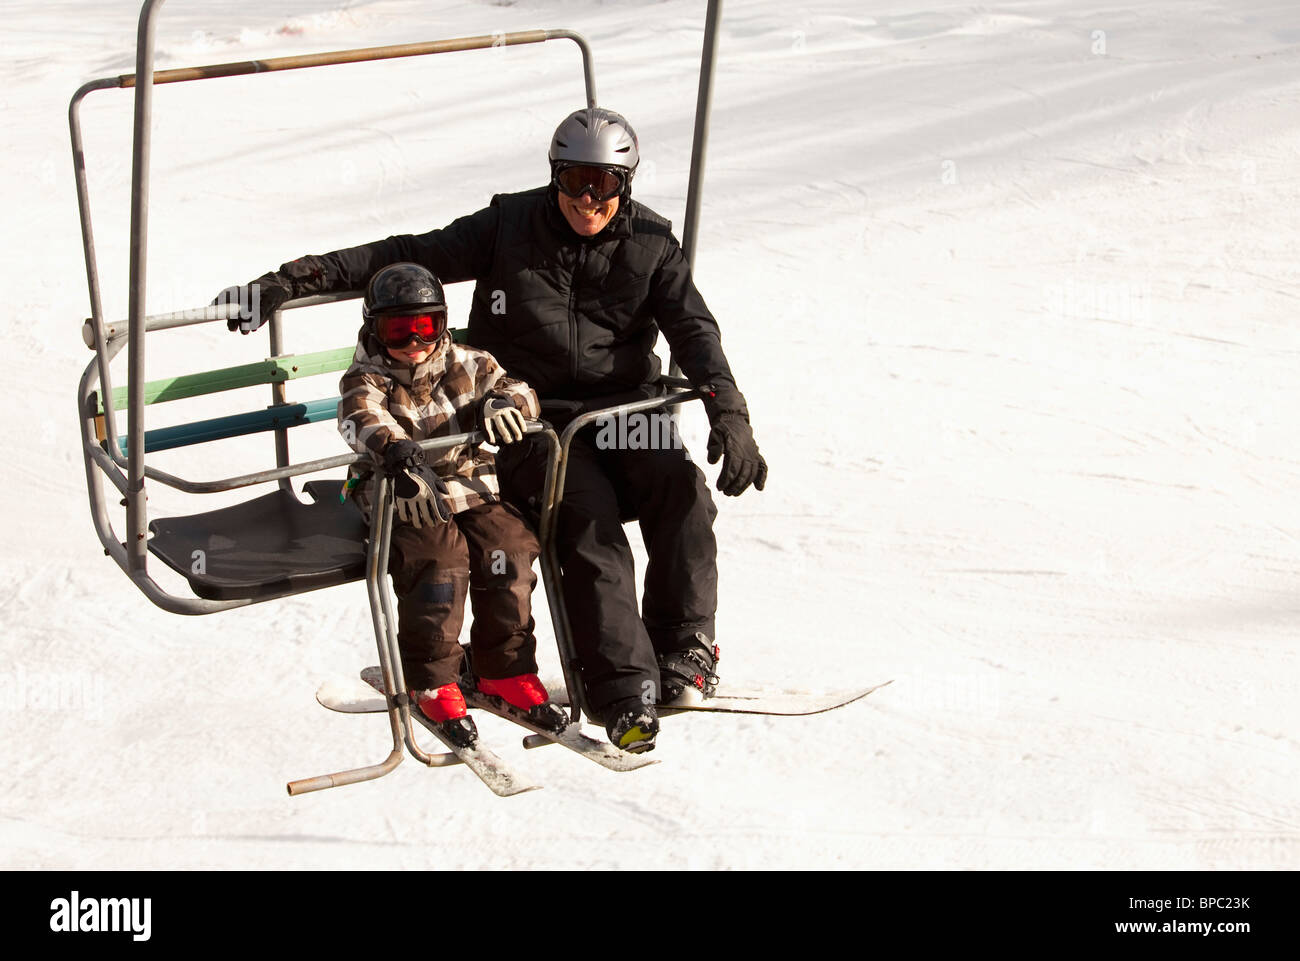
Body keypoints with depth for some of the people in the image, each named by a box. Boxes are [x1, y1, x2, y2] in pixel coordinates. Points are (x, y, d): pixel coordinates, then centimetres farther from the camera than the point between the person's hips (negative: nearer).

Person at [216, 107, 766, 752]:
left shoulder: (651, 244, 5)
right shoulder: (511, 226, 2)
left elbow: (693, 330, -4)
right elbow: (410, 256, 2)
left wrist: (728, 414, -22)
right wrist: (300, 278, -6)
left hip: (627, 406, 2)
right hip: (534, 416, -2)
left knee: (683, 490, -27)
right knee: (589, 517, -28)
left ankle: (682, 652, -17)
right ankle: (622, 690, -30)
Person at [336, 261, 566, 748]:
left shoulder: (466, 366, 7)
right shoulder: (366, 379, -5)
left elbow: (520, 391, 1)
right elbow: (362, 420, -27)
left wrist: (502, 403, -25)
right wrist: (399, 454, -48)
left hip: (470, 488, 4)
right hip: (406, 502, -4)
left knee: (509, 552, -18)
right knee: (439, 562, -27)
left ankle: (506, 670, 1)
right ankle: (432, 682, -9)